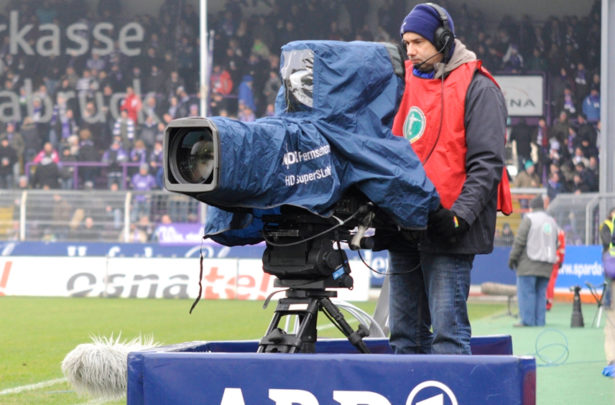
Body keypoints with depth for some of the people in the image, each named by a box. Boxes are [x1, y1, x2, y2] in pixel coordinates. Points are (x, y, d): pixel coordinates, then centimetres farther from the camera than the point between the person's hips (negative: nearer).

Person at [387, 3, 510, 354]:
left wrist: (460, 214, -19)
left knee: (447, 330, -10)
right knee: (405, 330, 9)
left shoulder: (476, 88, -4)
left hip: (447, 231, -7)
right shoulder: (408, 83, 17)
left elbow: (487, 163, -10)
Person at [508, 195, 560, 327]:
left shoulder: (529, 219, -4)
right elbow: (556, 244, 18)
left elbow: (519, 241, -8)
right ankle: (540, 320, 5)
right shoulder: (552, 221, 17)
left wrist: (513, 257, -3)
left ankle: (527, 320, -9)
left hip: (529, 265, -6)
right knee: (541, 293, 9)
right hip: (546, 266, 6)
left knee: (526, 292, -5)